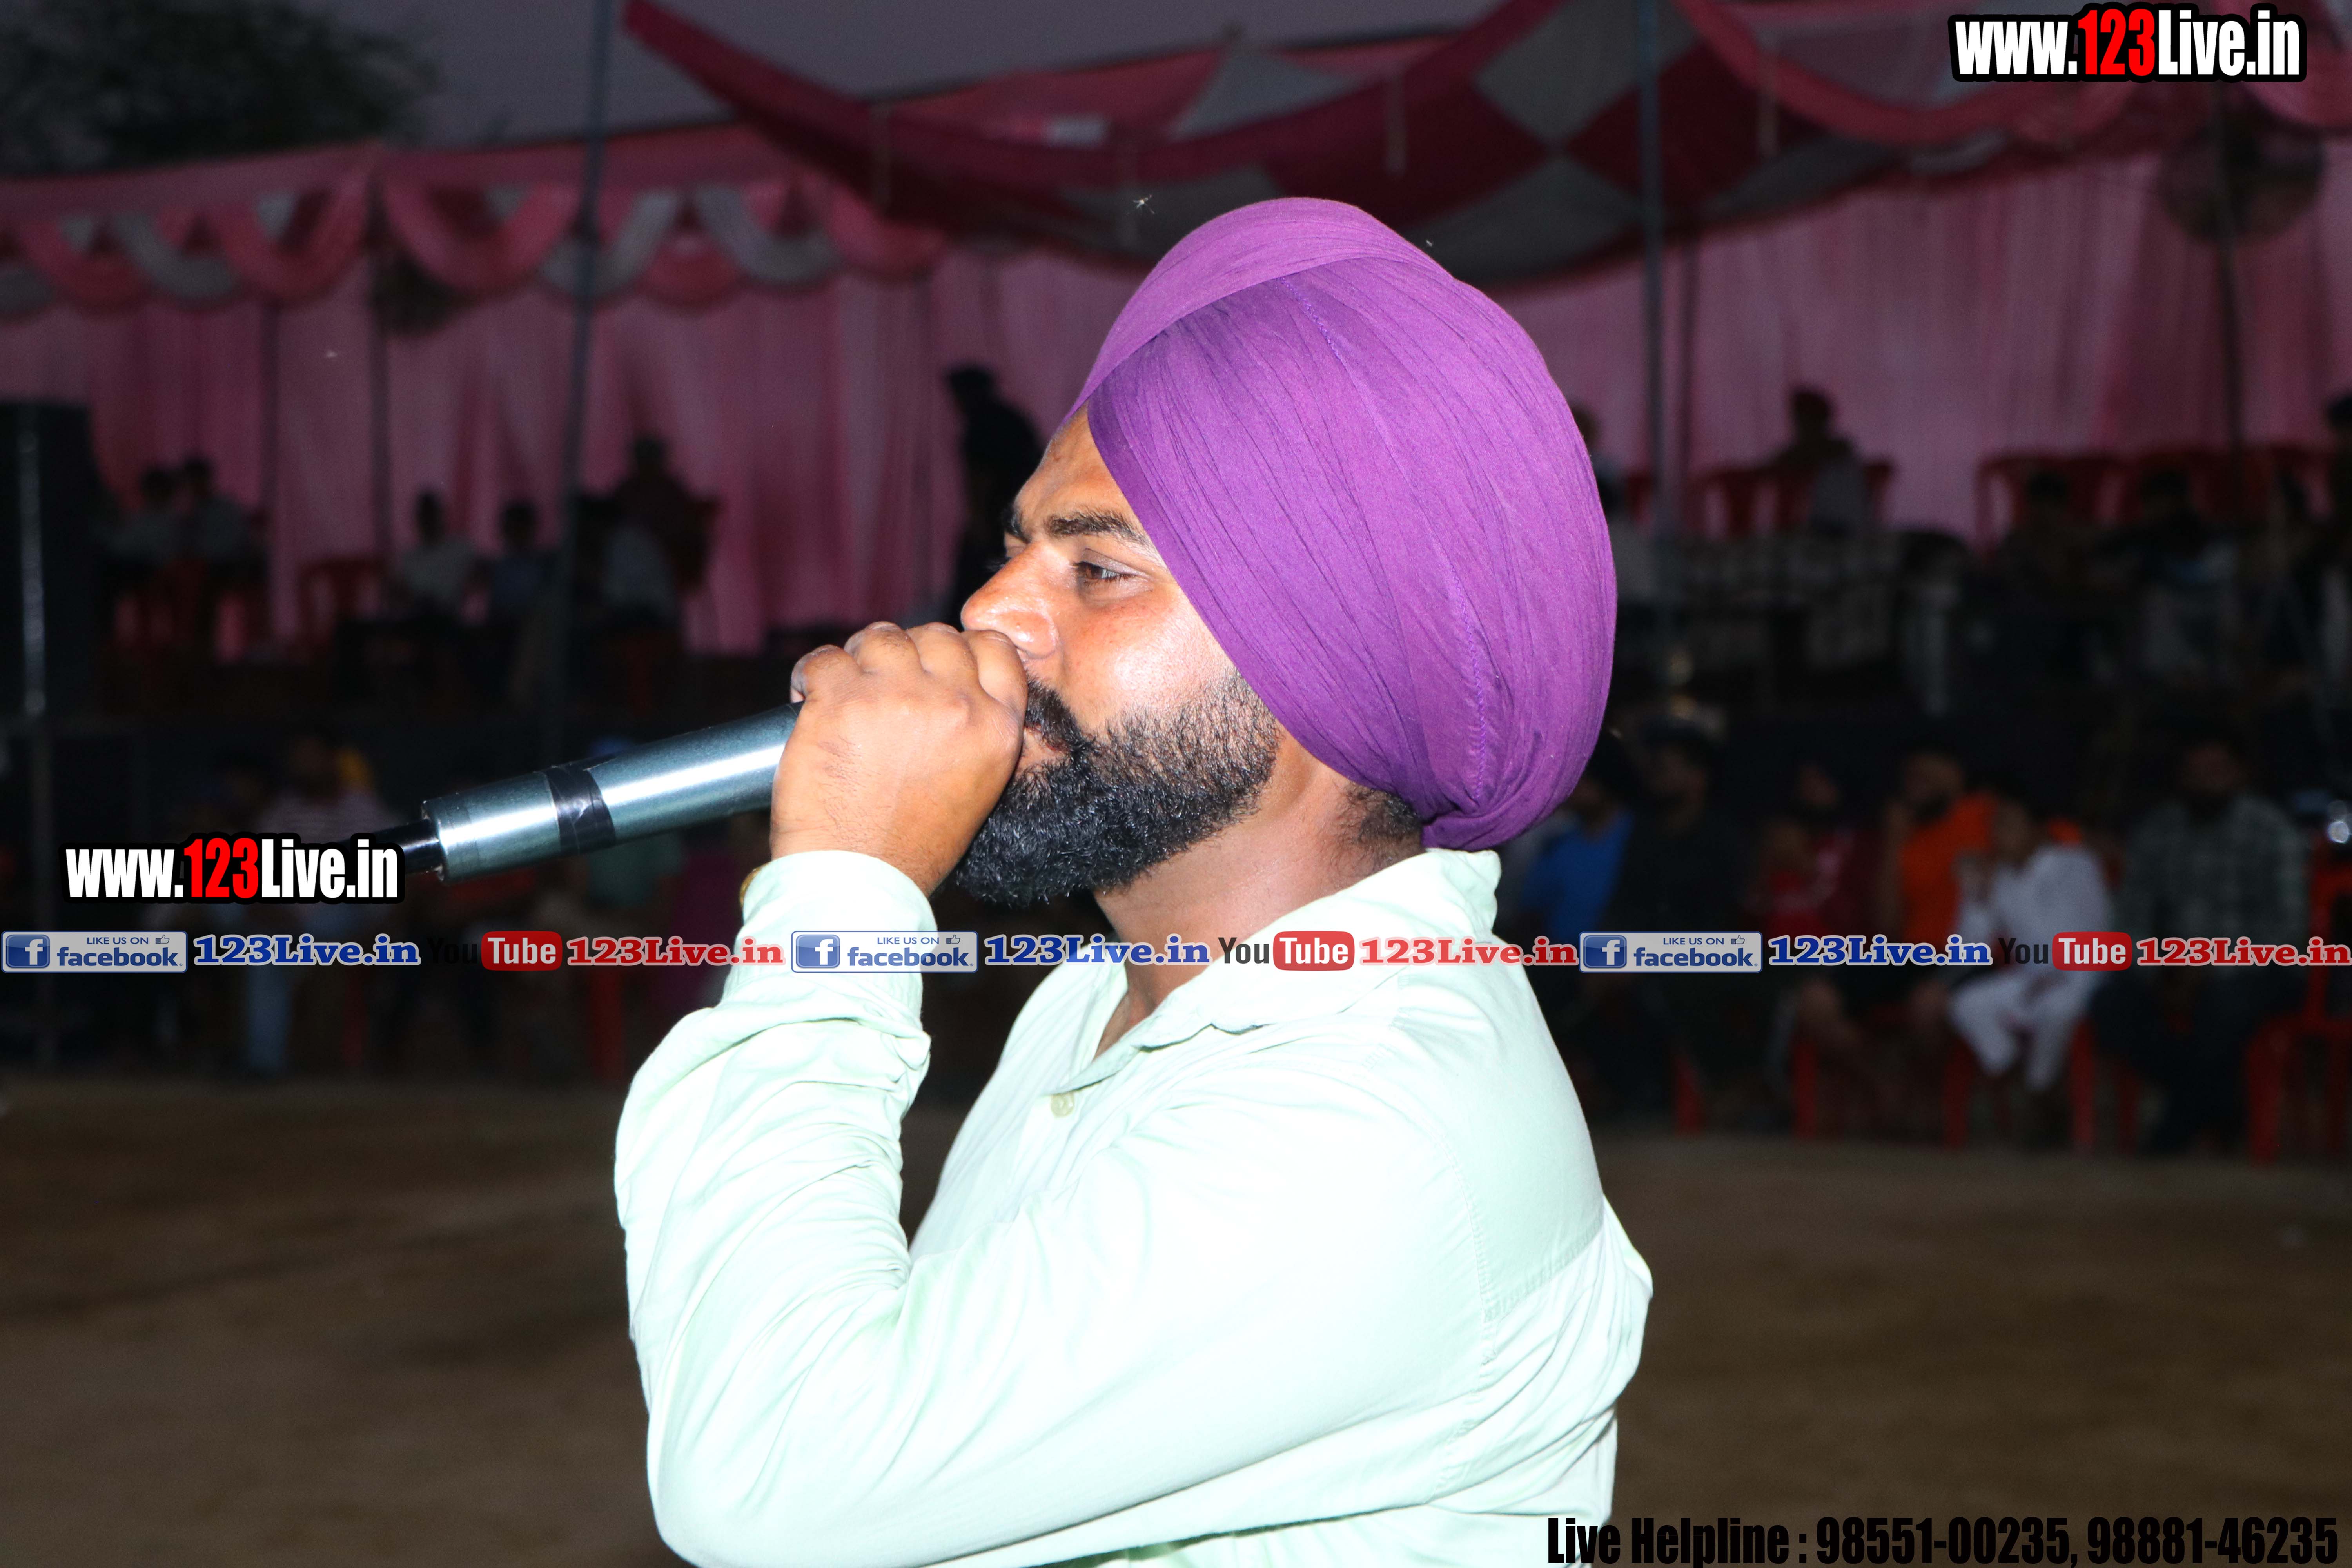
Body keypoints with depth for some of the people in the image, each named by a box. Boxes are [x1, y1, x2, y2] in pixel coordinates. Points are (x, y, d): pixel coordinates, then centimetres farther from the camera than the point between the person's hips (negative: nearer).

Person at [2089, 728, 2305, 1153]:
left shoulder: (2273, 831, -5)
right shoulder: (2155, 832, 6)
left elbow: (2285, 926, -12)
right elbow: (2132, 917, 3)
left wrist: (2210, 970, -21)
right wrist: (2157, 979, -15)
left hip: (2256, 970, -4)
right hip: (2180, 970, 4)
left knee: (2225, 1003, -39)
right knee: (2109, 1005, -24)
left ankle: (2182, 1119, -14)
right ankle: (2220, 1101, -9)